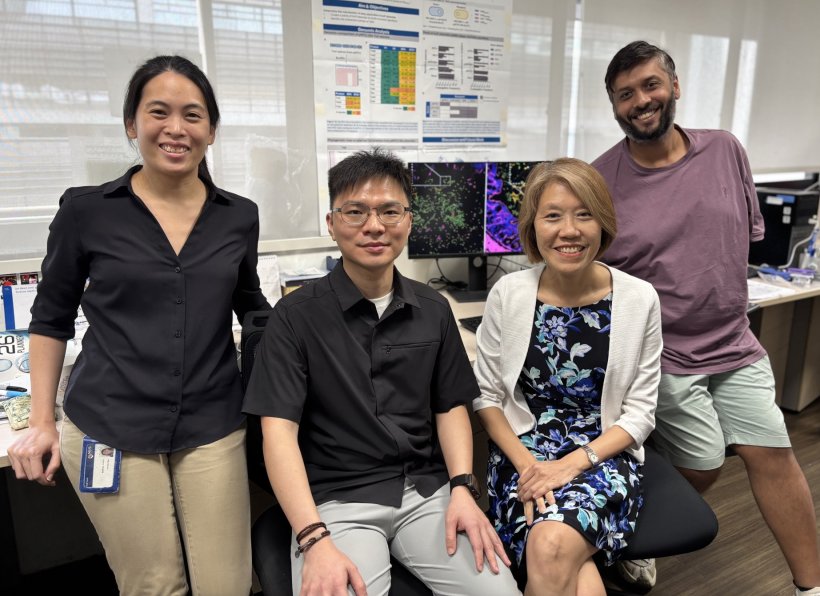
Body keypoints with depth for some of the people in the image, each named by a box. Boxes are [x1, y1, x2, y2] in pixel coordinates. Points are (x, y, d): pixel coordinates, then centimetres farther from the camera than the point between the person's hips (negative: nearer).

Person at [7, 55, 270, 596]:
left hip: (214, 428, 2)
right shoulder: (87, 210, -3)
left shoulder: (239, 216, 3)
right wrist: (43, 422, 4)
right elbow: (51, 318, 7)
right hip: (110, 430, -1)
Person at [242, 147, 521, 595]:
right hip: (337, 499, -2)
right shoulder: (296, 315, -5)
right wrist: (315, 540, -20)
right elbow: (279, 429, -10)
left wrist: (462, 489, -4)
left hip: (427, 490, 3)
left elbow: (450, 407, 11)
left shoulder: (434, 310, 7)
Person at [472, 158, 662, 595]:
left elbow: (639, 413, -2)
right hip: (522, 451, 0)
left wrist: (575, 462, -15)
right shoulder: (508, 294, -6)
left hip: (603, 454, 1)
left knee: (553, 544, -29)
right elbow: (486, 396, 1)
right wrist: (526, 463, -13)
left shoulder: (639, 299, -6)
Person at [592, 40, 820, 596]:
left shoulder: (726, 151, 2)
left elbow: (746, 236, 12)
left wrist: (725, 307, 9)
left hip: (734, 344, 4)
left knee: (773, 452, 6)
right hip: (660, 354, -4)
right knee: (703, 465, 0)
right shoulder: (601, 180, -11)